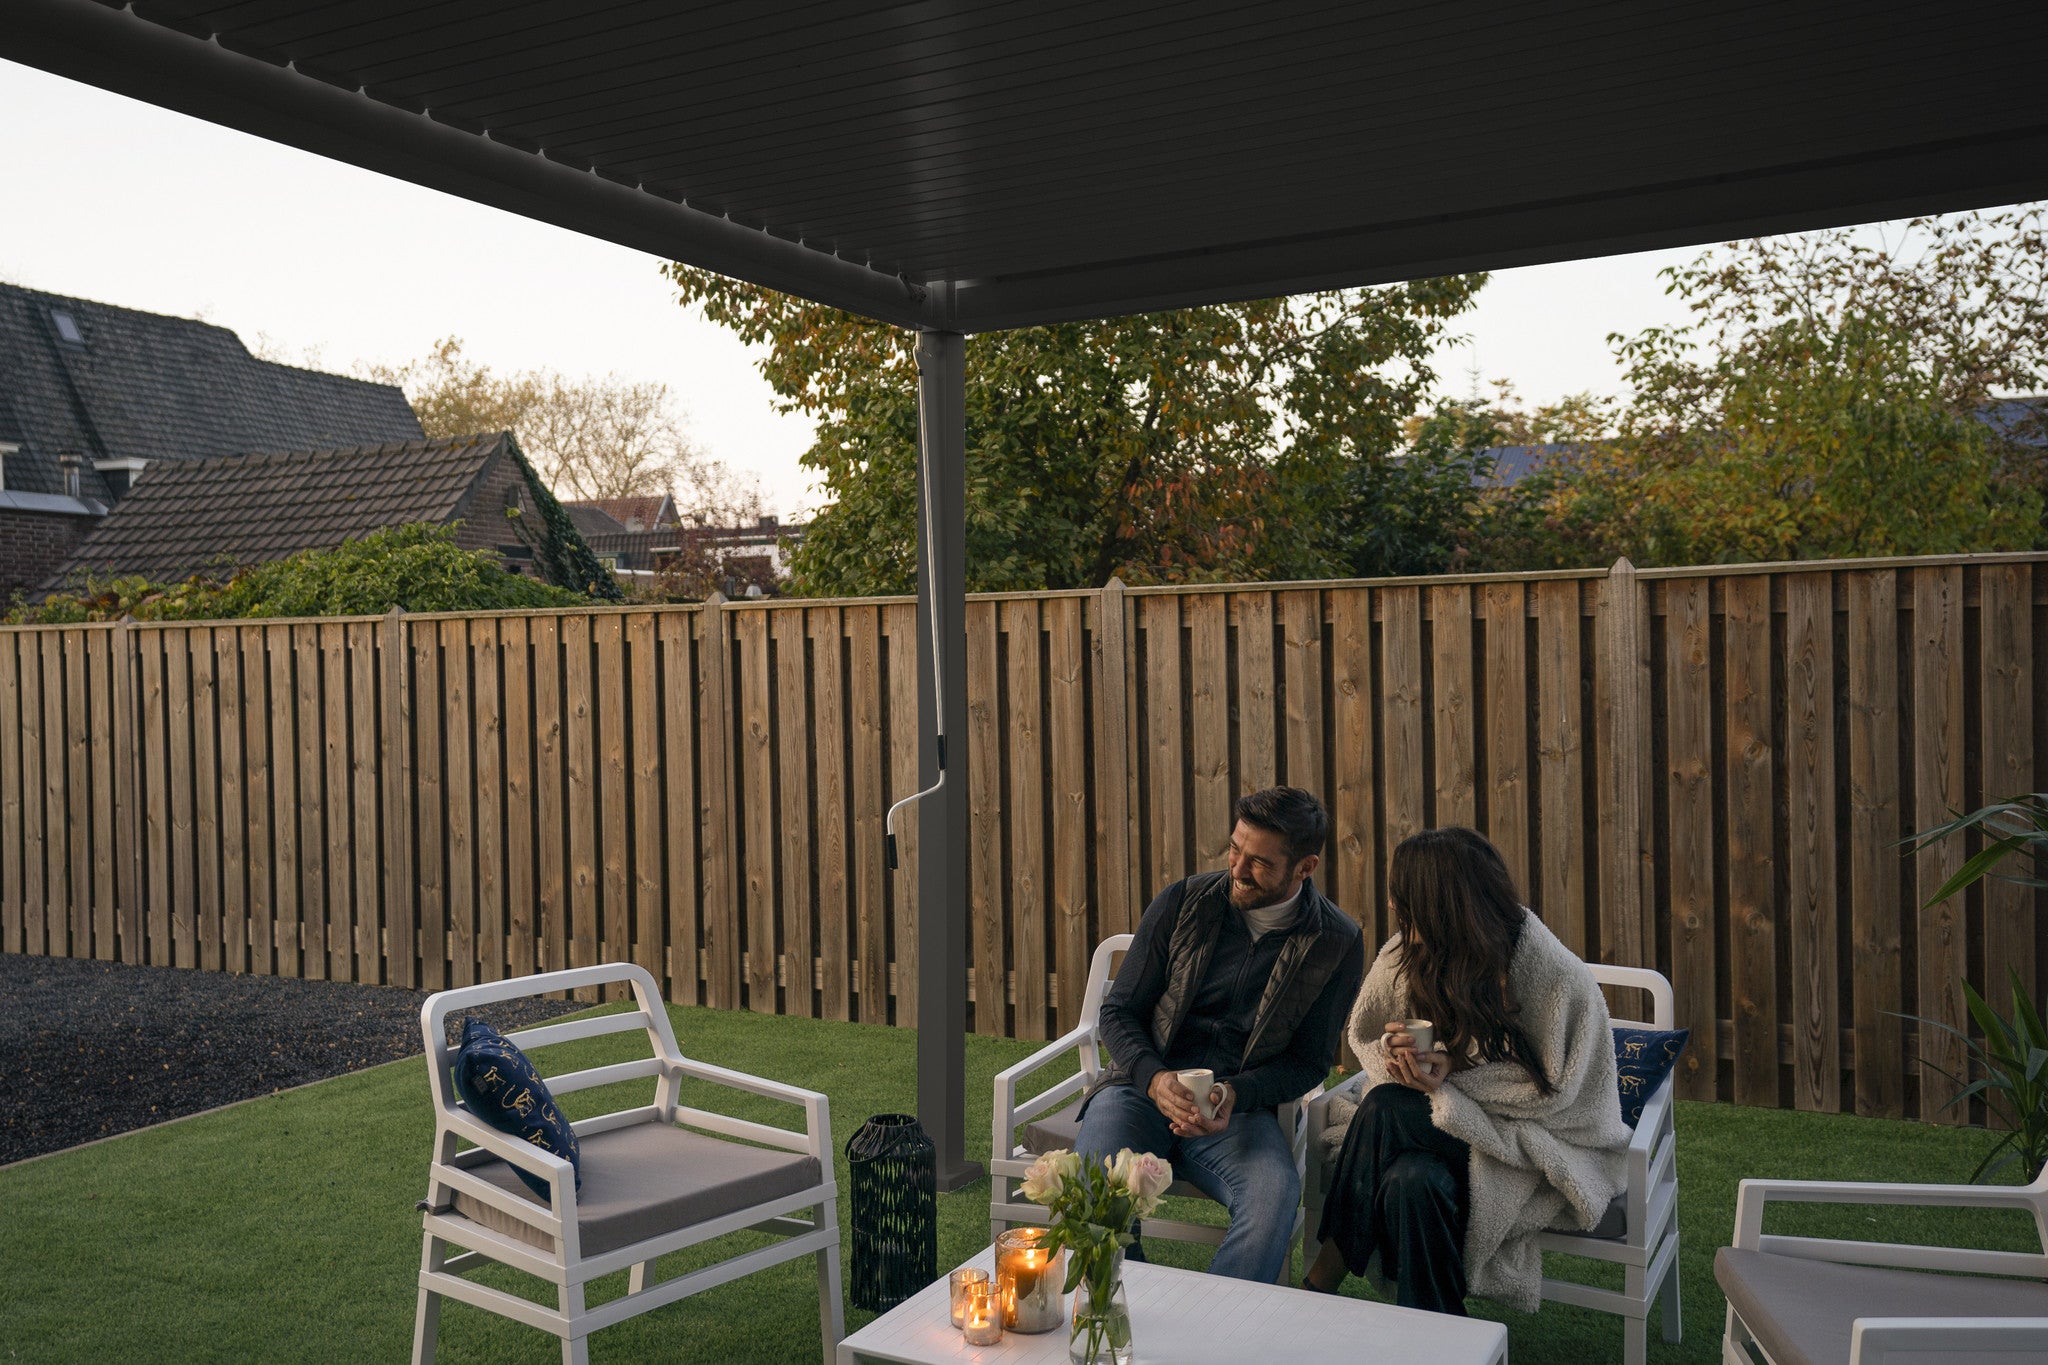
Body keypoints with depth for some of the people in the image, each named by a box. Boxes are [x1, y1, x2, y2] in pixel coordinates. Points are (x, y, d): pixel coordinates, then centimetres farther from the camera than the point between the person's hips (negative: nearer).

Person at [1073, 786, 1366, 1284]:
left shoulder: (1337, 943, 0)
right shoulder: (1184, 902, 2)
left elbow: (1309, 1061, 5)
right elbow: (1118, 1012, 5)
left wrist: (1235, 1094, -15)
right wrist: (1155, 1079, -16)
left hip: (1238, 1108, -1)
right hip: (1144, 1086, 1)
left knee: (1276, 1194, -33)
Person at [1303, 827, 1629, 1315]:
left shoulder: (1555, 974, -19)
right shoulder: (1403, 954, -4)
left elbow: (1555, 1089, -13)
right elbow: (1365, 1040, 9)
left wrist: (1455, 1070, -24)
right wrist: (1393, 1051, -16)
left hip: (1538, 1137, -5)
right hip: (1445, 1121, 5)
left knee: (1386, 1110, -30)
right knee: (1411, 1178, -32)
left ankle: (1324, 1278, -18)